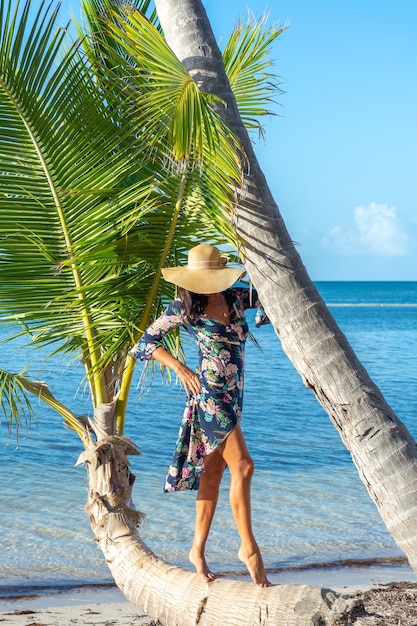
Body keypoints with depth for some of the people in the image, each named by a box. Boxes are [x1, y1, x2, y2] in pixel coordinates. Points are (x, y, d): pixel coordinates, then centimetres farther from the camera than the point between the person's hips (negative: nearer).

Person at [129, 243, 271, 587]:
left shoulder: (235, 298, 5)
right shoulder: (184, 307, -8)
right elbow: (147, 341, -3)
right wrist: (181, 368, -14)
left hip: (233, 396, 6)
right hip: (209, 394, -6)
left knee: (213, 472, 11)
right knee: (242, 466, -11)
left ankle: (198, 549, 20)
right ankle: (249, 547, -2)